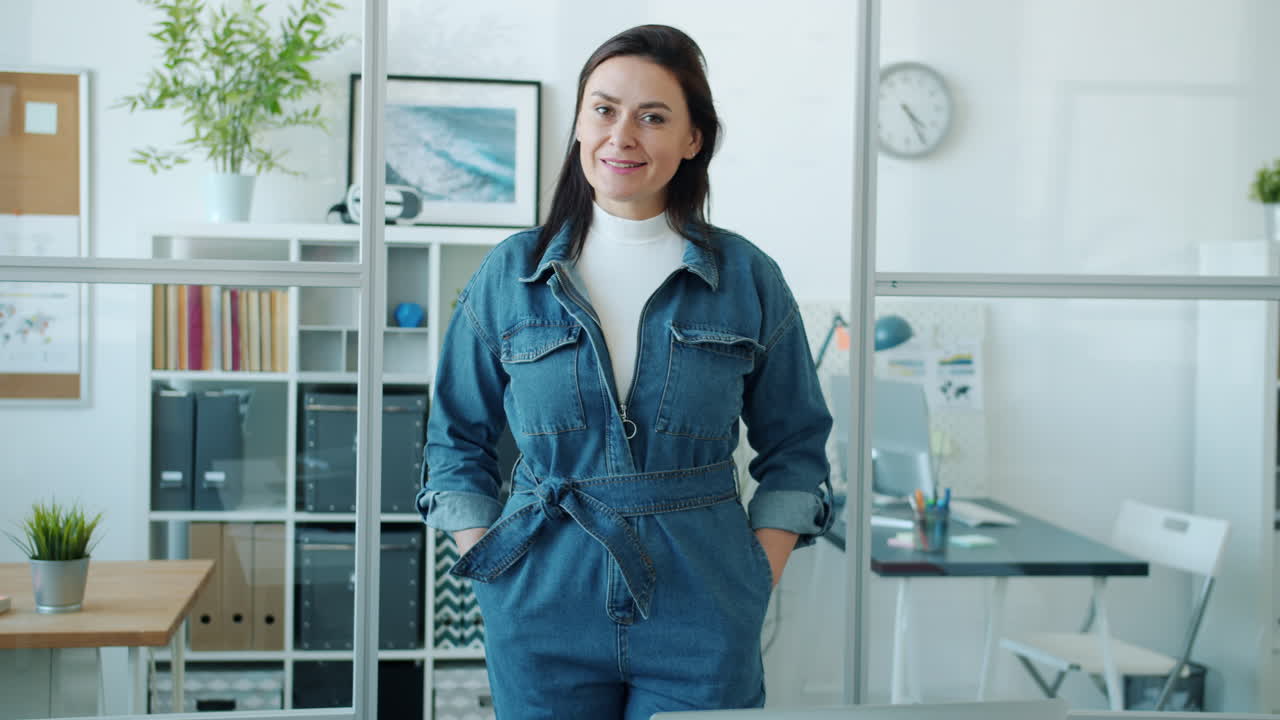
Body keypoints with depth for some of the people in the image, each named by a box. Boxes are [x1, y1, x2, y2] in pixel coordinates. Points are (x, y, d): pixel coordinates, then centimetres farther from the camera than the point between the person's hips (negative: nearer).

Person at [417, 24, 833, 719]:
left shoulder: (749, 279, 2)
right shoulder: (510, 273, 3)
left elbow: (795, 447, 8)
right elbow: (457, 439, 11)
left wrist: (757, 580, -1)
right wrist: (487, 567, 1)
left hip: (699, 620, 0)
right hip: (543, 620, 1)